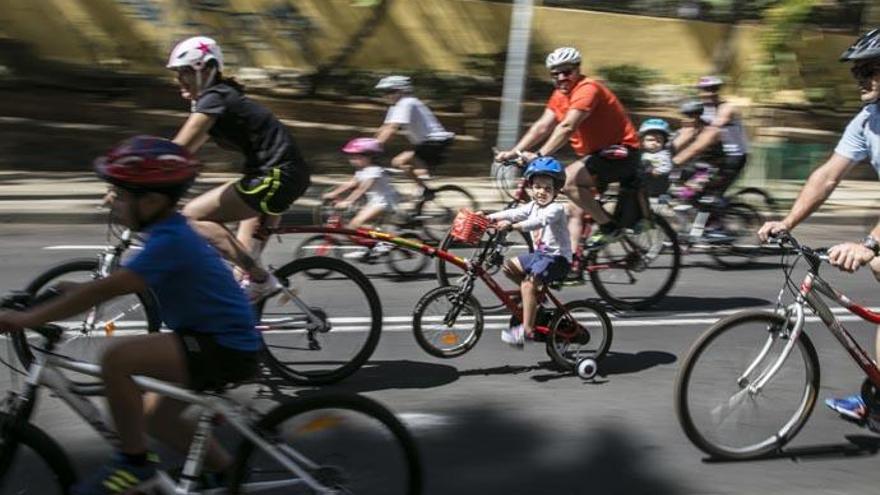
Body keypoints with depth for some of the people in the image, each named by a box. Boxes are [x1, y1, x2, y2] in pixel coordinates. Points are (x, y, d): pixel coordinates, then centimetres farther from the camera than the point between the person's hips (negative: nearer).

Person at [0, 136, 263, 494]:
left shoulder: (170, 242, -22)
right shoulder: (171, 232, 9)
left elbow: (106, 290, -27)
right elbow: (117, 282, 24)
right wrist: (75, 290, 15)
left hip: (226, 349, -11)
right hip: (222, 340, 11)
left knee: (116, 356, -23)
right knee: (158, 421, 23)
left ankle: (133, 463, -8)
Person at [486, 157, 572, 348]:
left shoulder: (556, 208, -15)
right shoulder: (532, 206, 10)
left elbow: (539, 222, -33)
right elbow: (514, 213, -1)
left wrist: (512, 225, -43)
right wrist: (488, 218, -15)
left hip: (557, 257, -9)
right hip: (540, 254, 9)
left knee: (528, 283, -25)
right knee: (509, 266, 5)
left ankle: (527, 330, -23)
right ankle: (535, 295, 18)